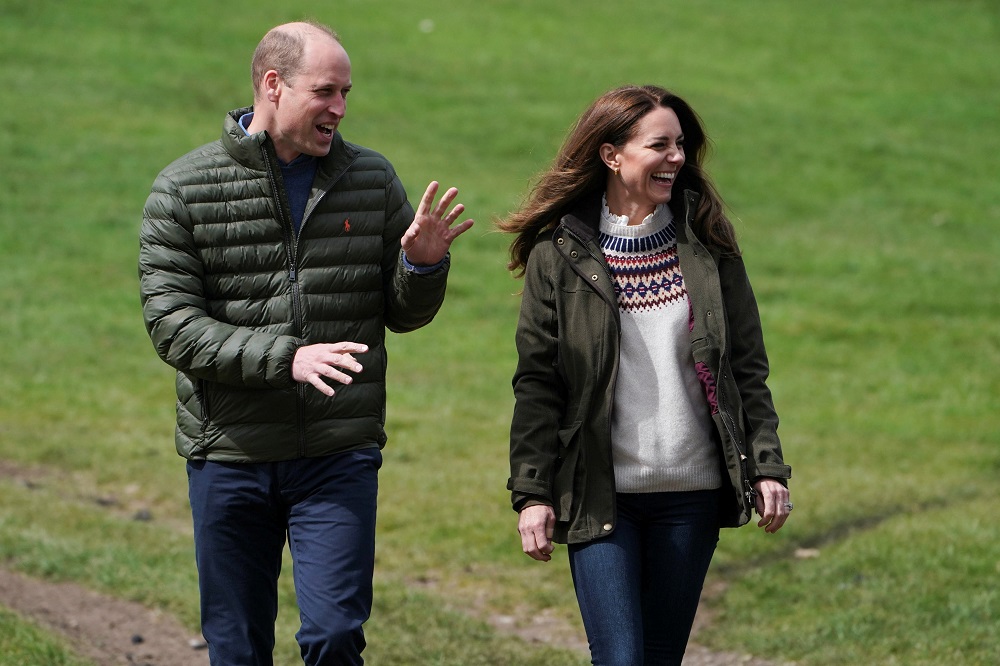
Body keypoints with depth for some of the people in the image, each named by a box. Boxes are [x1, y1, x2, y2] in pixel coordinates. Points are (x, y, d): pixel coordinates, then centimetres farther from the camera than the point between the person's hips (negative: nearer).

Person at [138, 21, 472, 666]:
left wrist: (424, 266, -13)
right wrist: (285, 357, -23)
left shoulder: (373, 179, 5)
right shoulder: (183, 189, -2)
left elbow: (403, 315, 11)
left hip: (340, 452, 1)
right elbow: (171, 323, -11)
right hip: (229, 455, 0)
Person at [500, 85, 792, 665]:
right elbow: (537, 383, -1)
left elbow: (748, 368, 7)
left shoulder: (707, 247, 5)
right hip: (600, 497, -2)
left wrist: (768, 466, 0)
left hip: (692, 495, 2)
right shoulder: (559, 253, -2)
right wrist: (532, 492, -5)